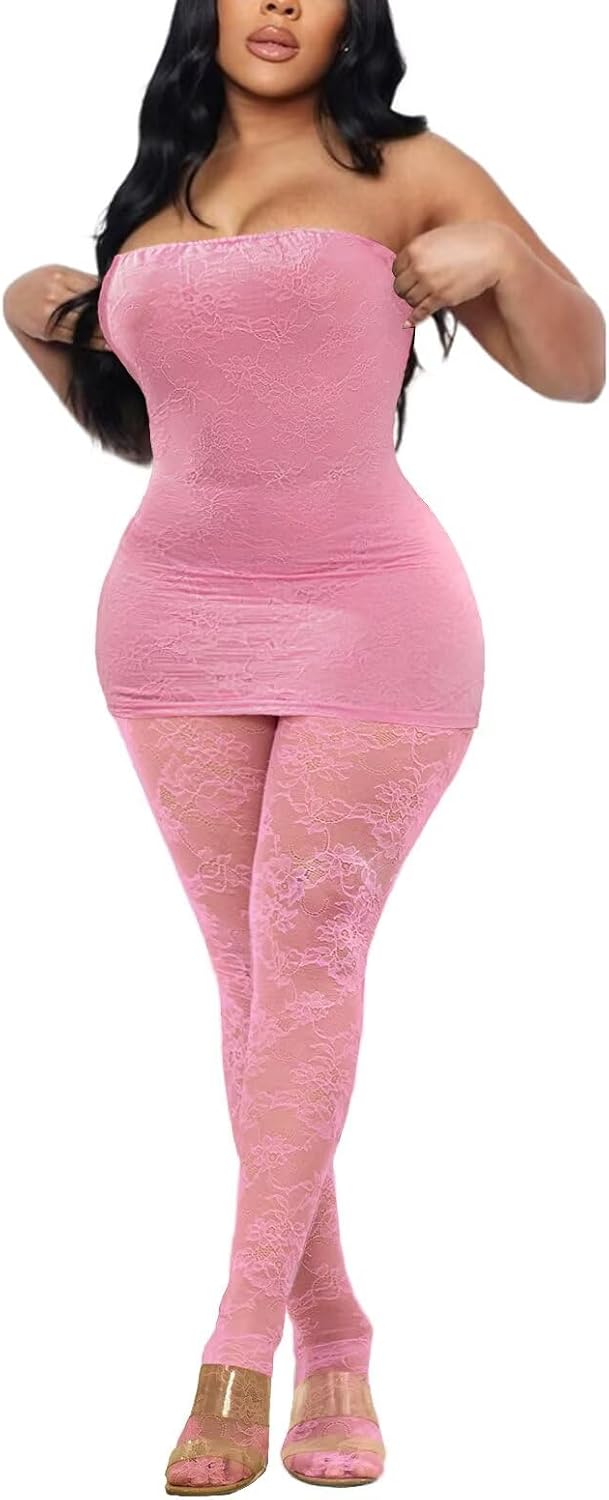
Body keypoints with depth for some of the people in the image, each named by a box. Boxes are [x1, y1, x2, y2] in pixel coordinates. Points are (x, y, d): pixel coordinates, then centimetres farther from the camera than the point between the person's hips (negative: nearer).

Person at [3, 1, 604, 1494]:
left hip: (373, 625, -4)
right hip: (175, 624, 4)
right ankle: (332, 1337, 12)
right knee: (254, 979, 3)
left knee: (308, 965, -8)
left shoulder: (408, 173, 2)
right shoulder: (154, 197, 14)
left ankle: (240, 1349, -1)